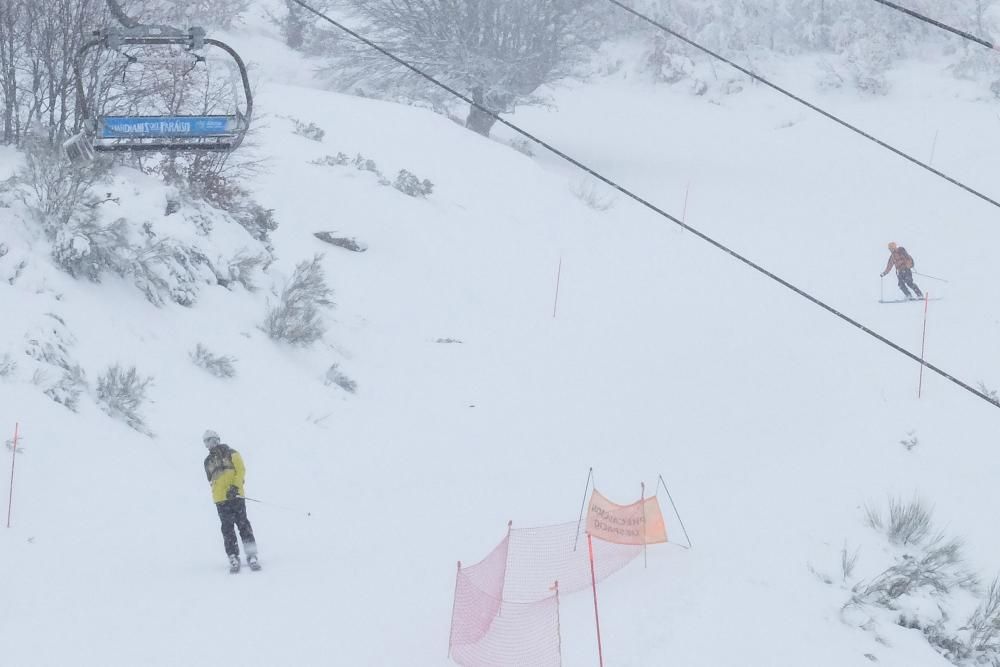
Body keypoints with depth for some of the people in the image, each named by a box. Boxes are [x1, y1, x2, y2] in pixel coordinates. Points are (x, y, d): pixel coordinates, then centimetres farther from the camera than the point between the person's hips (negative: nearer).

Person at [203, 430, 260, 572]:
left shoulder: (231, 454, 8)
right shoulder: (208, 461, 20)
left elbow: (241, 470, -1)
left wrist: (235, 487, -15)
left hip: (236, 496, -3)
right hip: (221, 499, 3)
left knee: (243, 524, -8)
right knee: (227, 528, -4)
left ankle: (252, 556, -8)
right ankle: (233, 558, -6)